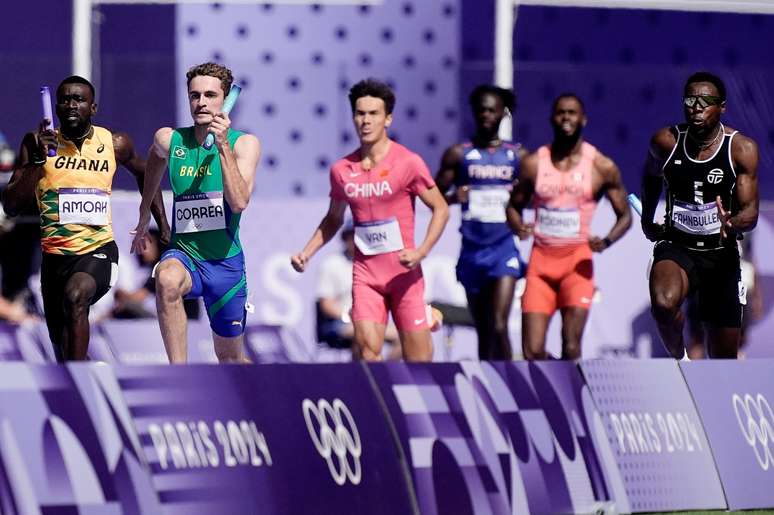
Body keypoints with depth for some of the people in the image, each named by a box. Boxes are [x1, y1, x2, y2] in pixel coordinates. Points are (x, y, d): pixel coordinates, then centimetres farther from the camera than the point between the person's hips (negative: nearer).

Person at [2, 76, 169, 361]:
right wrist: (38, 160, -22)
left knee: (75, 295, -35)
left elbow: (144, 173, 21)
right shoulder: (37, 143, -4)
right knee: (61, 346, 15)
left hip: (99, 250, -3)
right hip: (55, 254, 3)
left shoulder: (115, 144, -1)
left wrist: (164, 227, 17)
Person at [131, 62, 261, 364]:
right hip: (184, 254, 0)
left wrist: (223, 146, -25)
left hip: (226, 262, 0)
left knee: (230, 358, 12)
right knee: (167, 279, -38)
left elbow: (239, 202, -21)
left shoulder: (245, 144, -6)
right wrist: (144, 218, 33)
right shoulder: (169, 140, -1)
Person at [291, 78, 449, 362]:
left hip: (404, 272, -2)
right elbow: (333, 219, 21)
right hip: (365, 272, 2)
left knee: (417, 357, 1)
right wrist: (306, 253, 8)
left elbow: (441, 209, -3)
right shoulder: (342, 170, 5)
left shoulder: (408, 162, -7)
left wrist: (421, 252, -17)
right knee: (366, 346, -16)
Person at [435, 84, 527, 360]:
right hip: (472, 251, 2)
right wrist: (452, 197, -15)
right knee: (483, 331, 8)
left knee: (499, 326, -15)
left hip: (504, 248, -2)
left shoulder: (518, 156, 4)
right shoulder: (459, 154, 4)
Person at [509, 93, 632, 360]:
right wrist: (519, 226, -9)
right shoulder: (533, 163, 4)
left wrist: (606, 242, -13)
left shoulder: (602, 167, 0)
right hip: (541, 260, 2)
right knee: (532, 351, -3)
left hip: (577, 260, -2)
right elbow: (515, 205, 15)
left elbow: (624, 216, 7)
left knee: (571, 346, -13)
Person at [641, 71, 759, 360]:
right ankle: (678, 358, -4)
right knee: (664, 304, -33)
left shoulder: (742, 149, -11)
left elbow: (751, 211, -15)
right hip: (676, 247, 0)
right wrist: (647, 222, 25)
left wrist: (733, 224, -38)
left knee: (724, 358, 7)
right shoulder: (666, 142, -7)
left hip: (722, 254, 0)